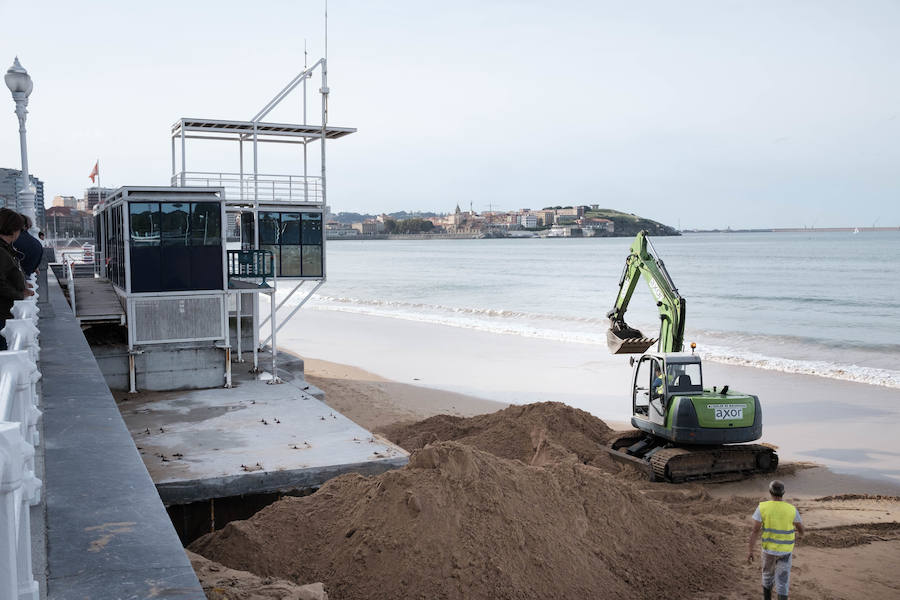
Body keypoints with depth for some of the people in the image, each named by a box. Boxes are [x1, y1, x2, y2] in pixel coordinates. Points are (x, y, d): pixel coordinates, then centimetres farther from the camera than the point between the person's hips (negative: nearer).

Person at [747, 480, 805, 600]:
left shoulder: (762, 507, -15)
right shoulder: (792, 510, -12)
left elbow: (755, 530, -16)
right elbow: (801, 528, 5)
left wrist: (749, 551, -10)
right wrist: (799, 534, 31)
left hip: (769, 547, 1)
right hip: (785, 550, -1)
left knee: (768, 575, 24)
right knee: (782, 582, 5)